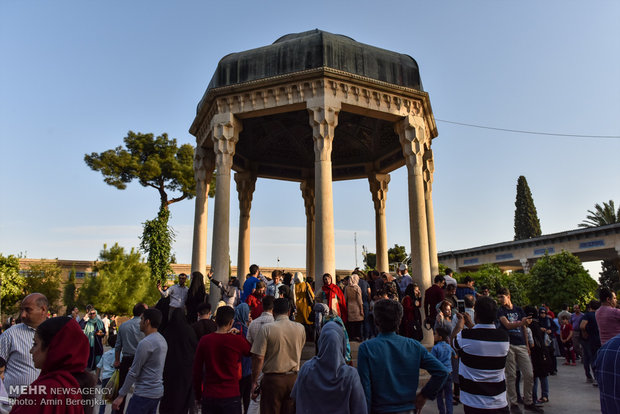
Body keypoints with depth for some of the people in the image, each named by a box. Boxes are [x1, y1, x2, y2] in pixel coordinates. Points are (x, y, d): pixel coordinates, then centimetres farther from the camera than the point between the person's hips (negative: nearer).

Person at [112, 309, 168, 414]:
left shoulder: (145, 343, -17)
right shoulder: (162, 340, 9)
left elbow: (133, 373, -14)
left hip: (144, 394, -9)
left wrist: (121, 395, -7)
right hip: (158, 391, 9)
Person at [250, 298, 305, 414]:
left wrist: (254, 382, -5)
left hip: (273, 378, -3)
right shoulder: (300, 328, -1)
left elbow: (258, 358, -13)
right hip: (294, 378, 3)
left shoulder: (266, 329, -12)